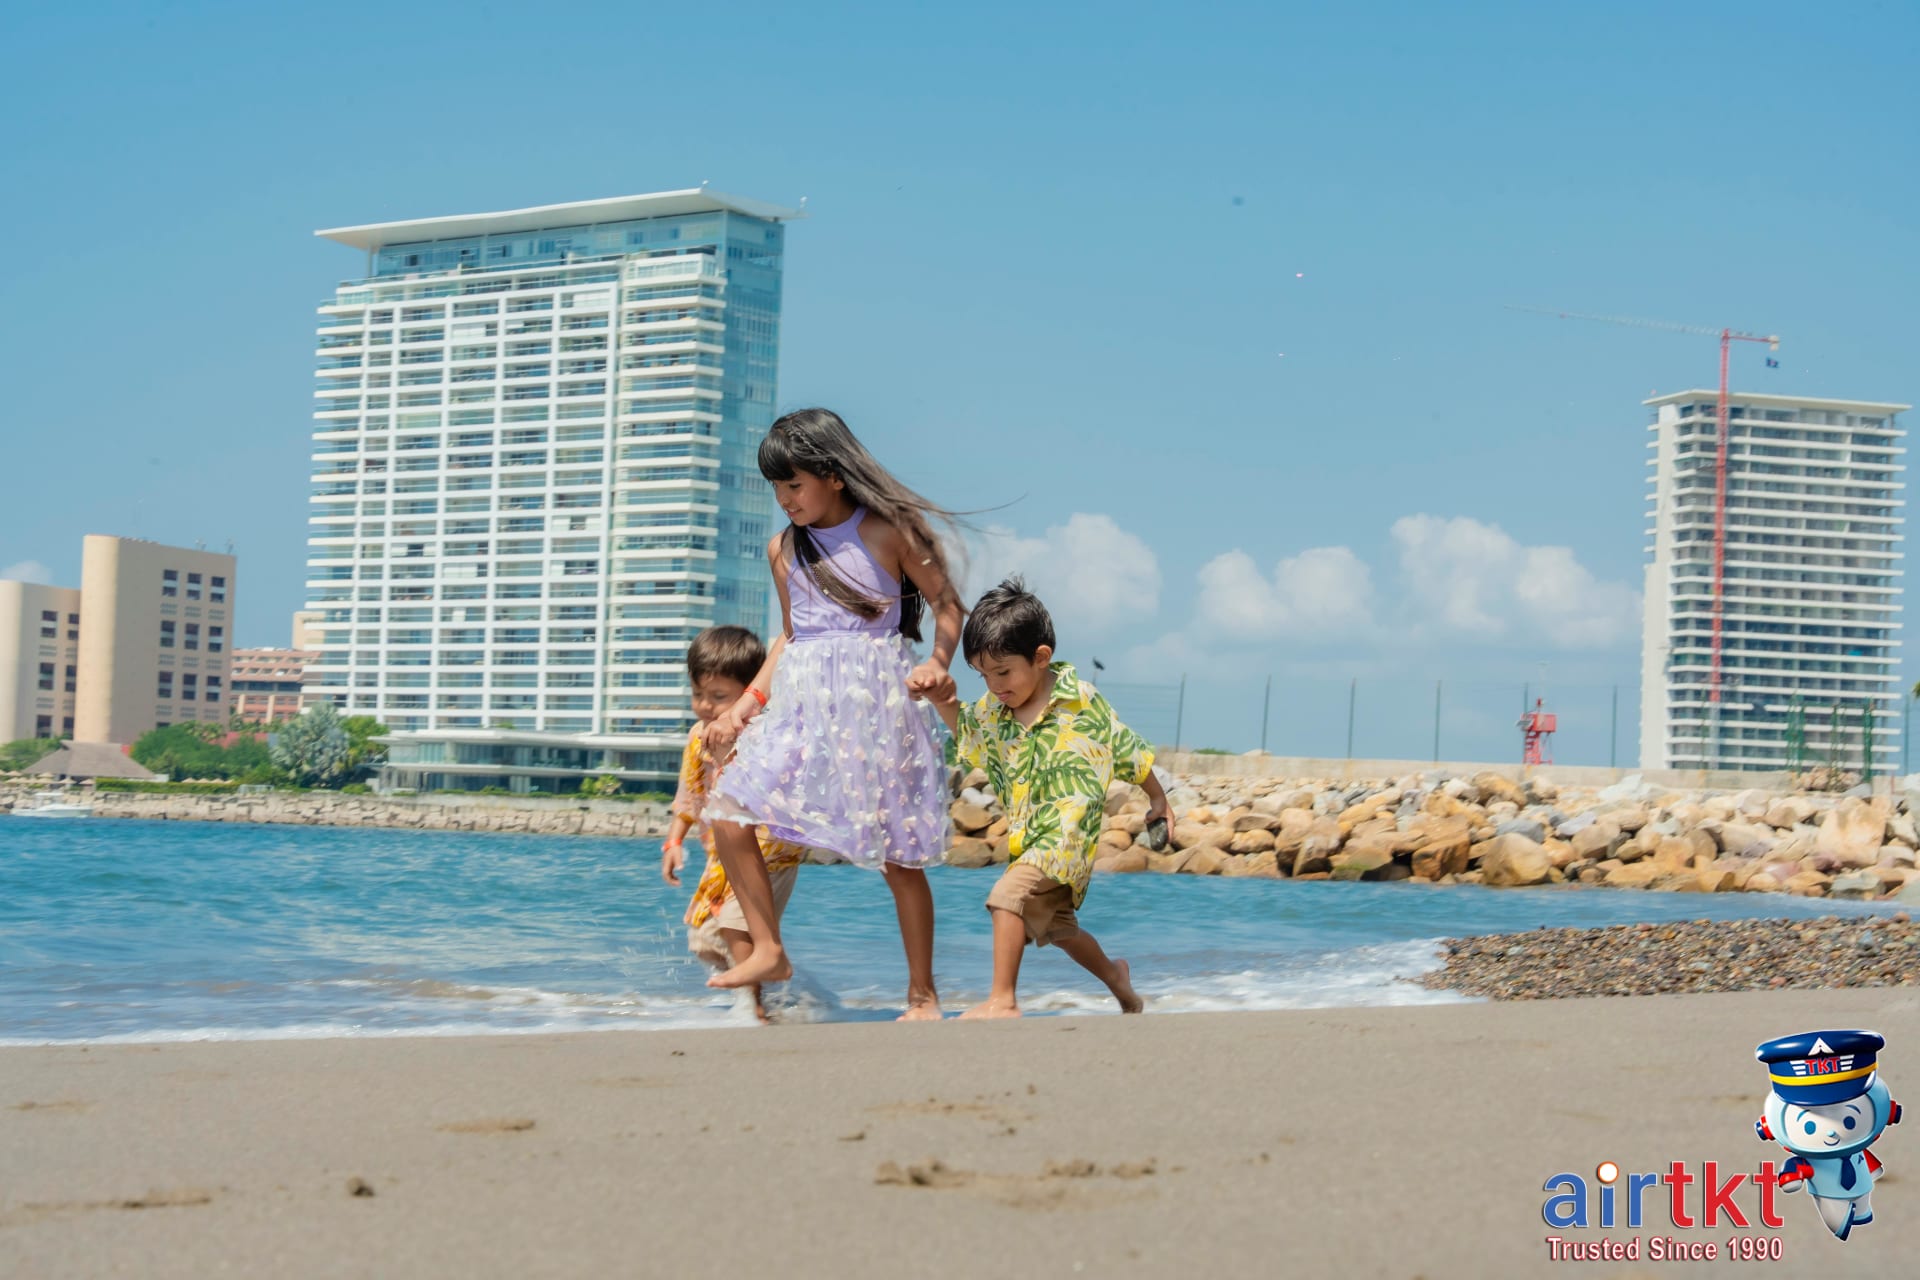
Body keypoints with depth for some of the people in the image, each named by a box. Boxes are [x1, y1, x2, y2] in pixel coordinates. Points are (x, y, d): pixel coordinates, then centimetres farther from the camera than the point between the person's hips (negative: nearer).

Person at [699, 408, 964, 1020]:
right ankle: (768, 951, 1)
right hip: (801, 704, 5)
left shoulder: (887, 532, -3)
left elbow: (948, 604, 2)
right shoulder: (783, 550, 12)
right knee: (728, 814, -10)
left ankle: (922, 993, 10)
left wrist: (937, 662, -15)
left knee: (899, 856, -1)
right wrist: (747, 703, 15)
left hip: (876, 700, -5)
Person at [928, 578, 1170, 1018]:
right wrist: (946, 707, 2)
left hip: (1066, 835, -7)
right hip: (1027, 840, 7)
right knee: (1056, 926, 21)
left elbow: (1128, 751, 0)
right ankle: (1115, 976, 46)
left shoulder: (1082, 702, -11)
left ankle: (1003, 1002, -25)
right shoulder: (993, 710, 3)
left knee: (1008, 896, -26)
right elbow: (968, 737, 23)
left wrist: (1158, 800, 11)